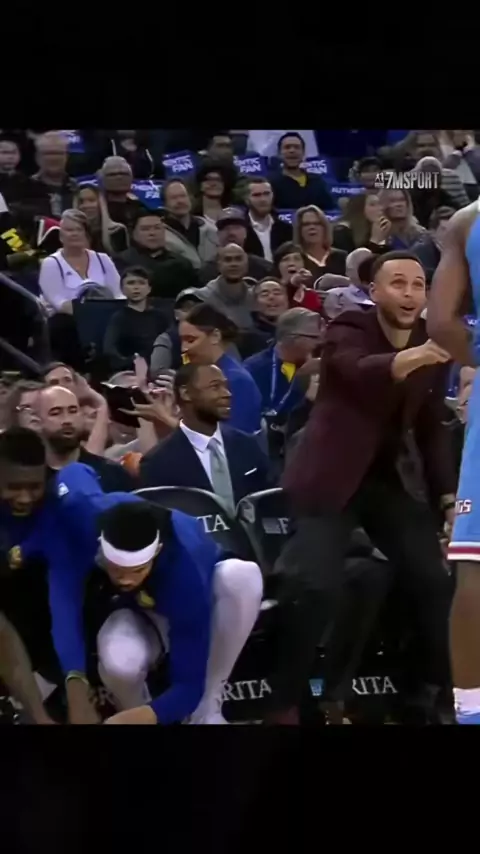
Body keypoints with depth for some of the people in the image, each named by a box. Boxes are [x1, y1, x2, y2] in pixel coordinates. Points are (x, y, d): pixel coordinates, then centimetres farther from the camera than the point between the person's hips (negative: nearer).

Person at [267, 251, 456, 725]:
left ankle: (438, 691, 20)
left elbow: (432, 429, 9)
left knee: (436, 579, 2)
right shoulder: (347, 330, -12)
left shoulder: (433, 346, 4)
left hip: (383, 478, 6)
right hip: (331, 475, -6)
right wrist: (414, 358, -56)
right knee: (315, 586, -18)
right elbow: (363, 371, -36)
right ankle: (285, 701, -2)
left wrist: (448, 495, -2)